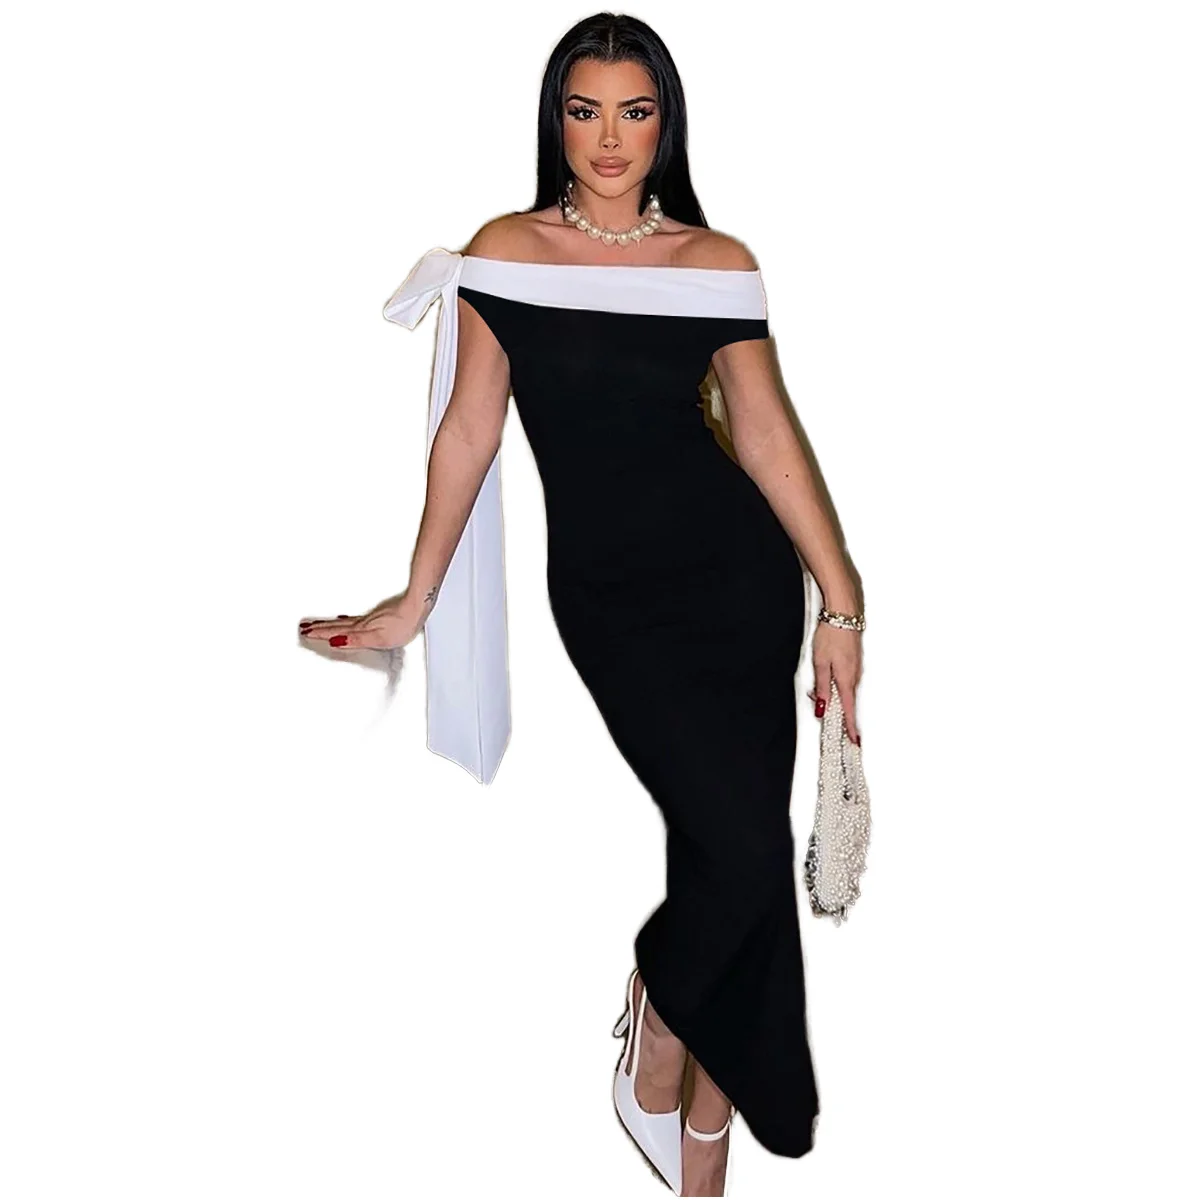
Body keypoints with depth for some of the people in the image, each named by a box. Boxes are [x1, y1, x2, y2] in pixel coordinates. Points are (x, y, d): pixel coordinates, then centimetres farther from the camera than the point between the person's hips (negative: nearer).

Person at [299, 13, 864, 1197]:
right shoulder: (506, 252, 0)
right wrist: (415, 601, 6)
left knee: (735, 850, 3)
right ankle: (650, 1053, 17)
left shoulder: (717, 262, 3)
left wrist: (841, 604, 2)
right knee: (744, 848, -14)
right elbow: (468, 430, 3)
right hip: (610, 590, -2)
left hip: (741, 574, 2)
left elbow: (766, 434, 5)